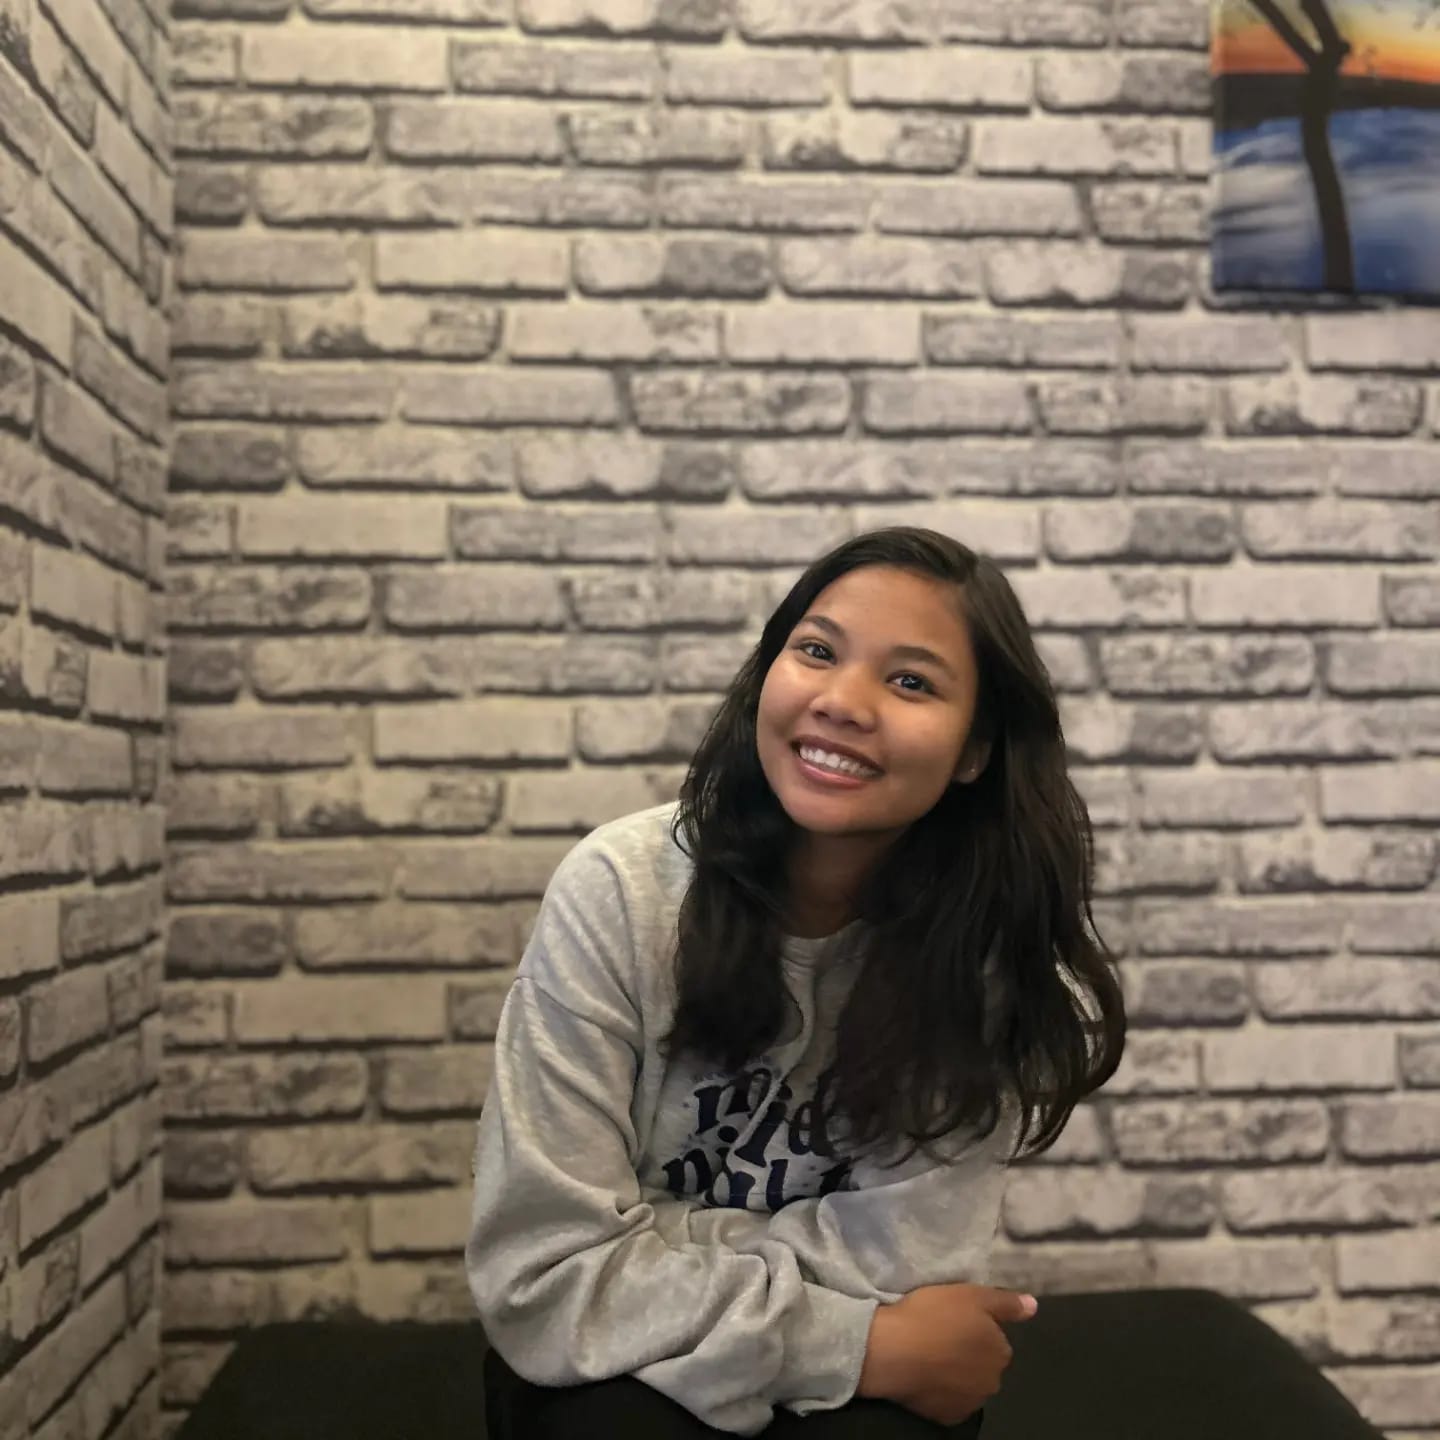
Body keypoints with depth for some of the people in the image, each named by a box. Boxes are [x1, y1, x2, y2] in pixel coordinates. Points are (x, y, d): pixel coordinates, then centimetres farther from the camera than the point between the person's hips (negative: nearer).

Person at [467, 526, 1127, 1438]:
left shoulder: (1001, 930, -16)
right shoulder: (618, 893, -21)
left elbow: (906, 1251, -15)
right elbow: (545, 1275, -21)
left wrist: (649, 1252, -17)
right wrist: (863, 1344, -22)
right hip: (626, 1366, -1)